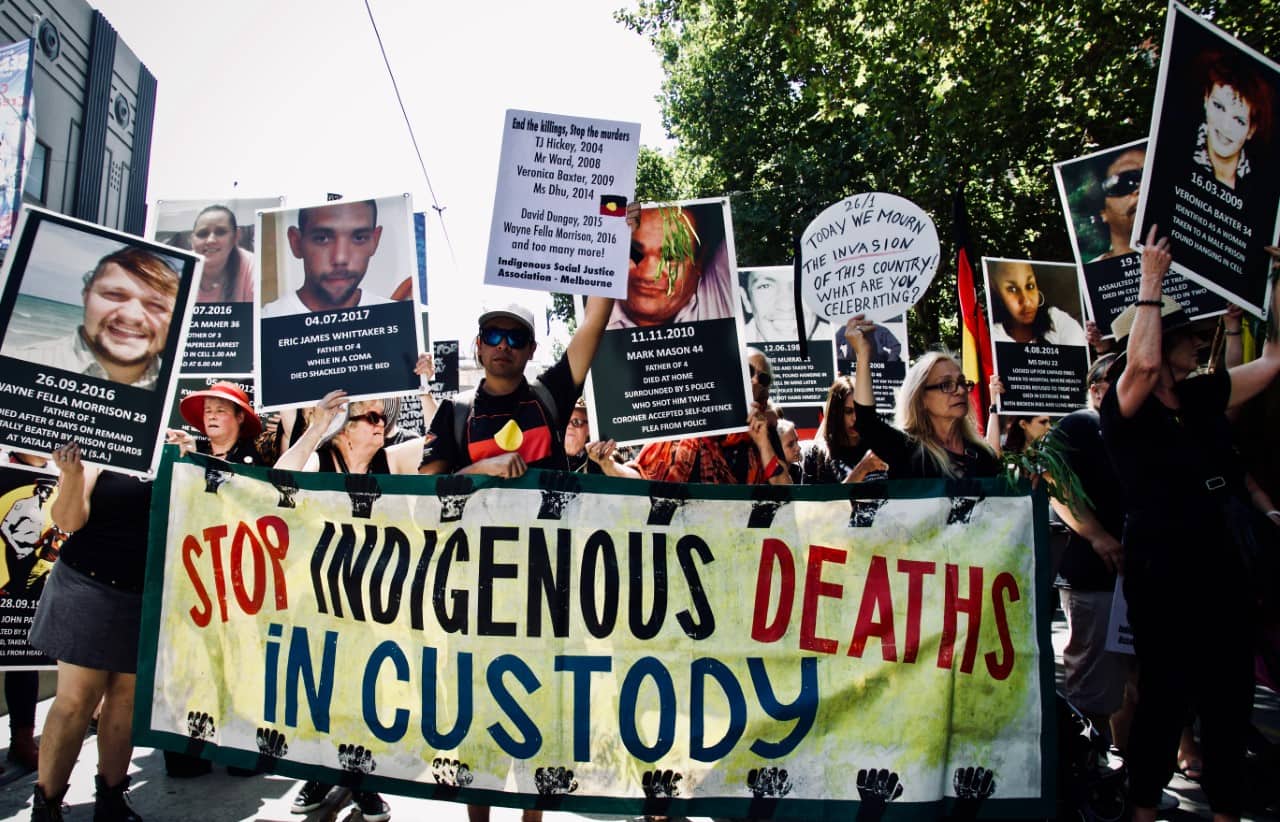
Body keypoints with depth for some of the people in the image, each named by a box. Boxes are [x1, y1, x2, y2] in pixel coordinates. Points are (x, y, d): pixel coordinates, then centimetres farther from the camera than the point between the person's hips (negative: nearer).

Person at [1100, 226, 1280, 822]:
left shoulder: (1202, 397, 10)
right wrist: (1150, 282, -20)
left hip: (1221, 567, 7)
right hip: (1161, 574, -7)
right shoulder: (1125, 408, -10)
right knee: (1165, 696, 2)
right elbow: (1142, 361, -31)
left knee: (1230, 695, 13)